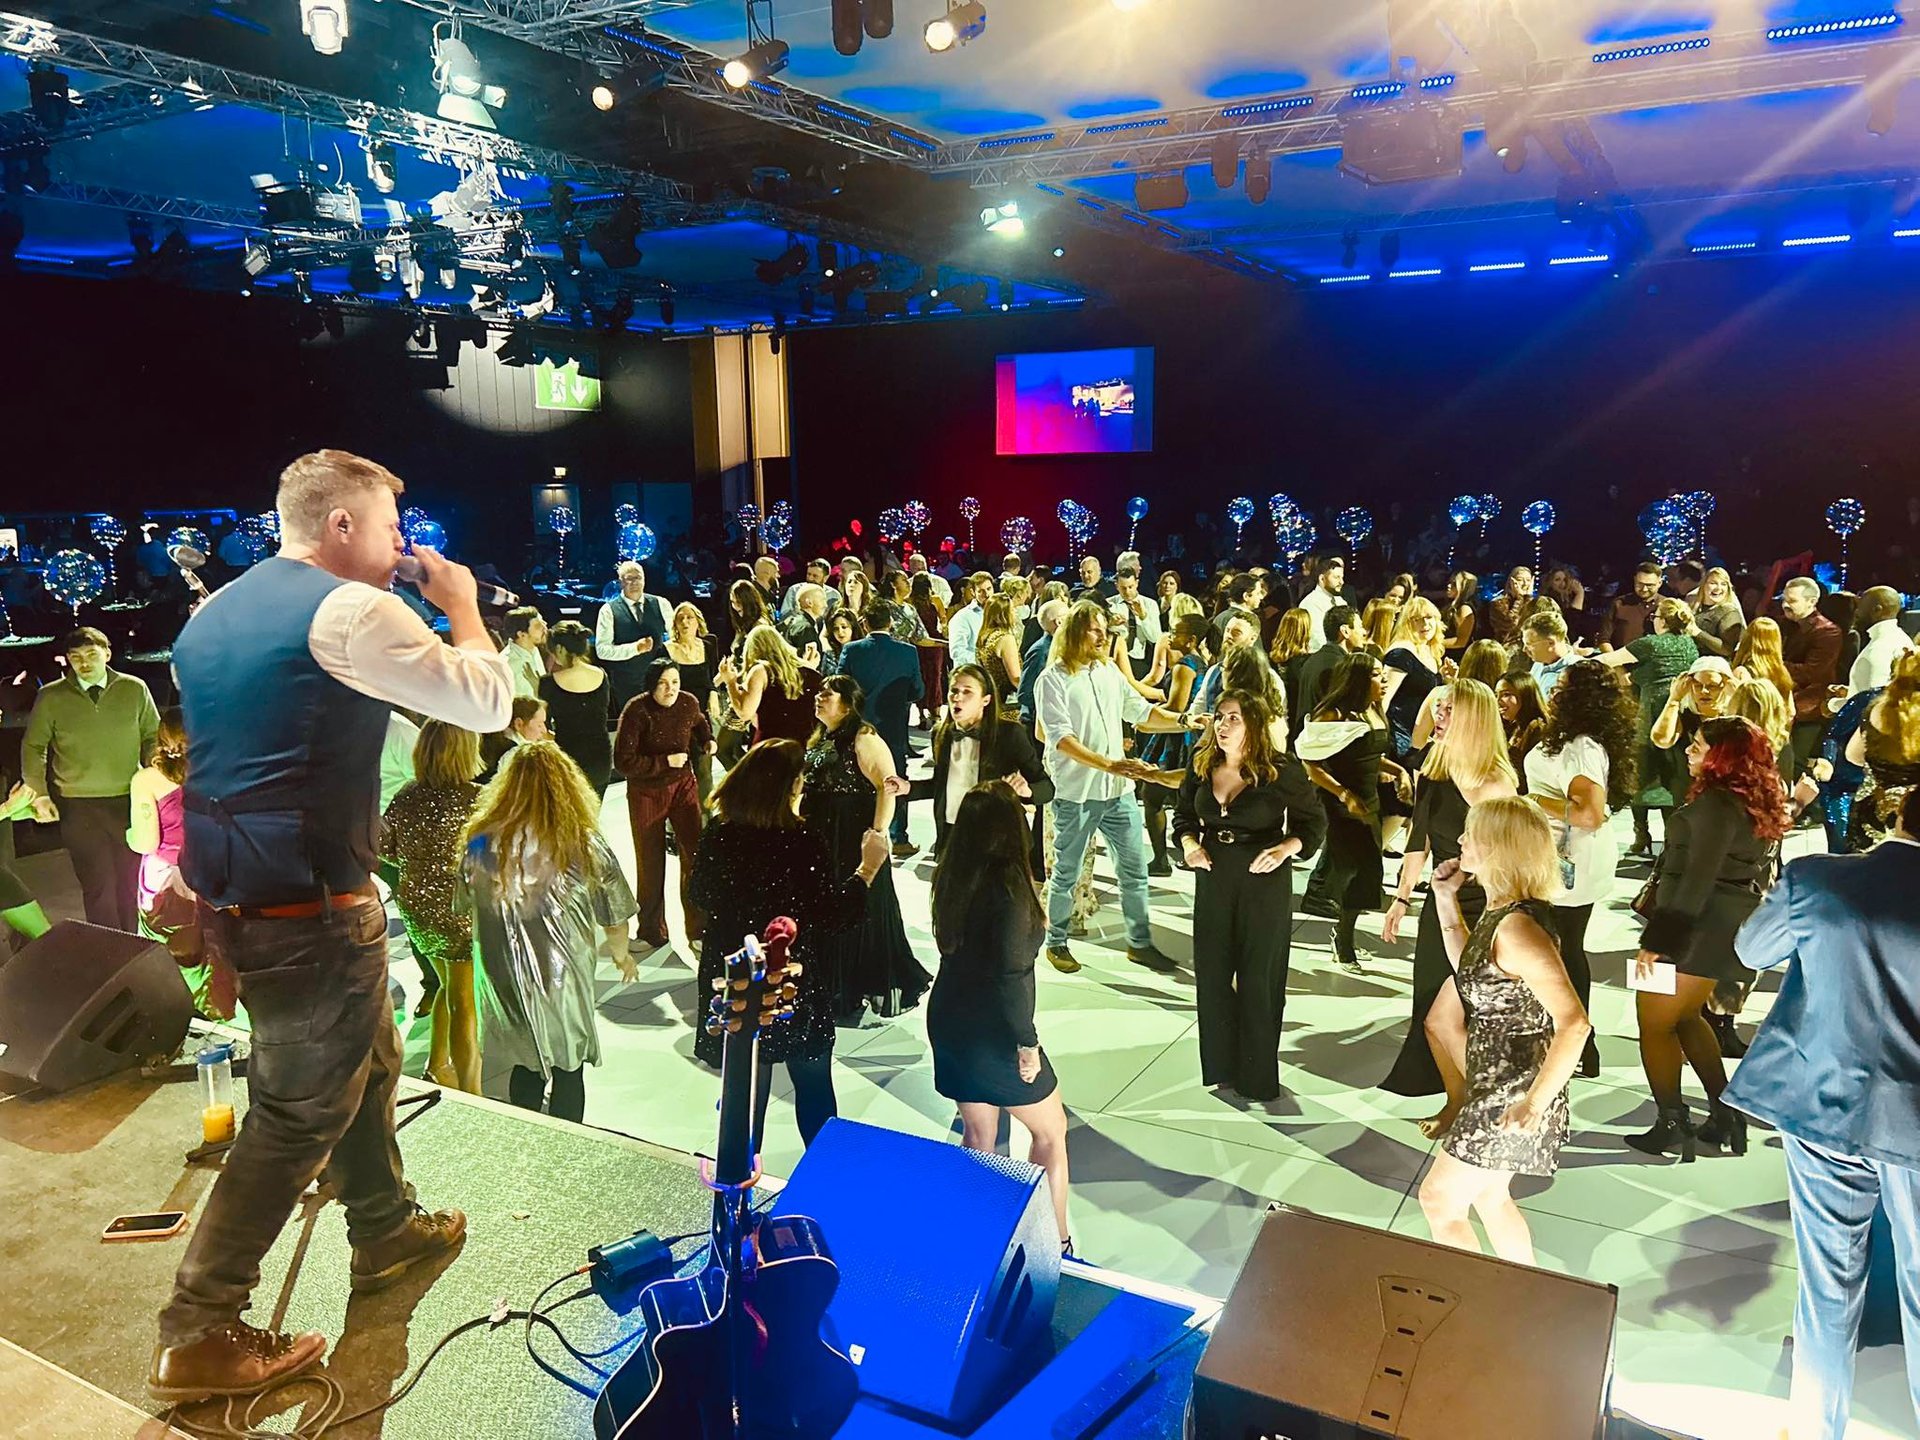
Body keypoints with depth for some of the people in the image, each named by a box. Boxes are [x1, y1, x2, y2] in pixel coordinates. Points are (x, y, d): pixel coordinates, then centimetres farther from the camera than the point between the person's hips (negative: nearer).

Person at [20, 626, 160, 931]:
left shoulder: (135, 689, 1)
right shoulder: (51, 697, 1)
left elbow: (153, 738, 8)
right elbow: (33, 747, 10)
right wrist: (39, 794, 3)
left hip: (129, 801, 1)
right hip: (78, 807, -1)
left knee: (132, 882, 8)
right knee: (98, 885, 1)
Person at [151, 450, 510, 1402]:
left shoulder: (215, 612, 12)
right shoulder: (349, 610, -16)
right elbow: (488, 704, -12)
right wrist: (462, 606, 0)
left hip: (230, 888, 10)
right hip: (307, 906, -9)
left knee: (367, 1060, 24)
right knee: (300, 1110, 4)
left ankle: (387, 1231, 42)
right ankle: (198, 1335, 12)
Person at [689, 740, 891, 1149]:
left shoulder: (716, 837, -11)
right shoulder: (803, 843, -23)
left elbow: (702, 896, 6)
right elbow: (834, 916, -15)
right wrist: (868, 869, -5)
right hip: (799, 988, -3)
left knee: (746, 1091, 18)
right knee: (814, 1089, 19)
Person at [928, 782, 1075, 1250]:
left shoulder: (951, 875, -2)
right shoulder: (1008, 882, -23)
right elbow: (1010, 974, -25)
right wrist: (1027, 1043, -15)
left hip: (948, 1023, 7)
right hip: (991, 1033, -7)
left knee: (978, 1137, 20)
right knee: (1051, 1133, 13)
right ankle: (1057, 1244, 20)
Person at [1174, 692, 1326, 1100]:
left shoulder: (1282, 770, -13)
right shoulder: (1202, 765, 0)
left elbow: (1314, 822, -5)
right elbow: (1184, 814, 12)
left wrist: (1286, 848, -22)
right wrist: (1188, 843, -8)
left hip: (1265, 881, -4)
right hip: (1213, 878, 4)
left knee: (1258, 978, 6)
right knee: (1211, 974, 11)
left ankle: (1258, 1077, 22)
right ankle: (1220, 1066, 30)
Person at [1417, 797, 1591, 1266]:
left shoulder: (1516, 926, -28)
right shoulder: (1499, 911, 1)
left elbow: (1574, 1024, -32)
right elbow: (1472, 971, 18)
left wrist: (1535, 1104, -32)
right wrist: (1447, 901, 10)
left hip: (1510, 1100, -10)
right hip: (1496, 1083, 10)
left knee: (1438, 1199, 4)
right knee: (1489, 1198, 25)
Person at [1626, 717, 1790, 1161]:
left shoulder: (1716, 803, -19)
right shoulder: (1758, 804, 11)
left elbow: (1697, 880, -22)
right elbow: (1762, 871, 19)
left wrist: (1657, 940, -20)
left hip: (1700, 925, -10)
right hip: (1735, 924, 10)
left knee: (1655, 1023, 0)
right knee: (1686, 1016, 23)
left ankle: (1672, 1127, 4)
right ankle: (1725, 1113, 25)